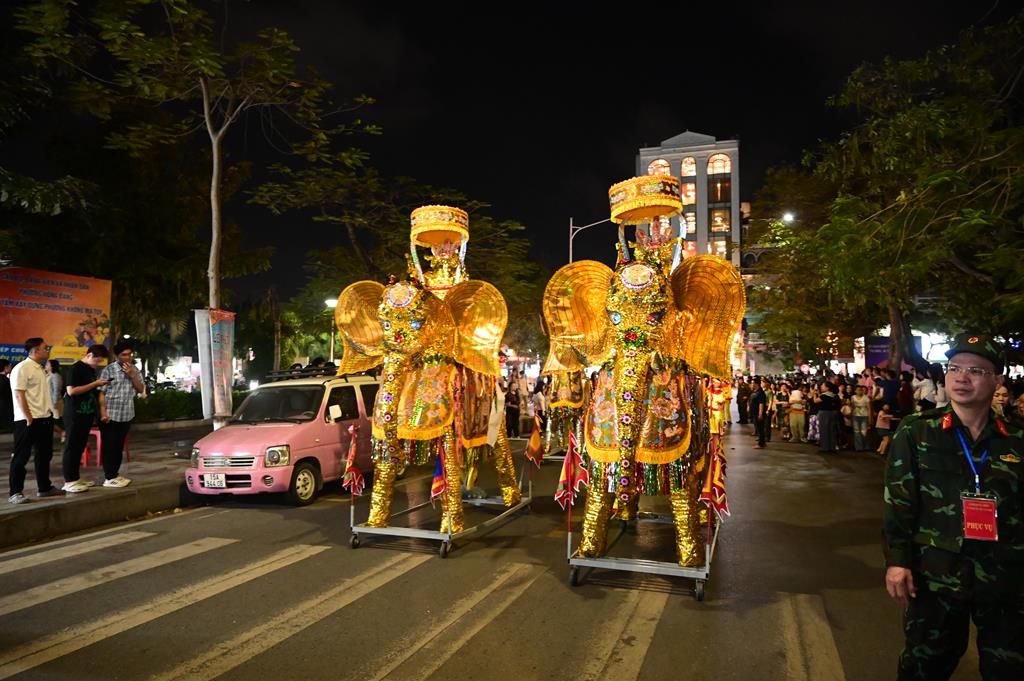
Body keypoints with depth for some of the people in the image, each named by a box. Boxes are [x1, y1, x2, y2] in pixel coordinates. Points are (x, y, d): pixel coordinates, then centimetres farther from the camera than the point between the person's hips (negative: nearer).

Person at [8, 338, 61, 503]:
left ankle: (44, 487, 25)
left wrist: (50, 413, 13)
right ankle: (15, 492, 7)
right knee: (21, 456, 0)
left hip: (45, 418, 9)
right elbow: (19, 395, -17)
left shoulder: (41, 368, 14)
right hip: (28, 420, -9)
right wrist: (29, 418, -19)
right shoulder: (22, 368, -12)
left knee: (44, 454, 15)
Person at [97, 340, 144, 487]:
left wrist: (132, 375, -9)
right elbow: (101, 392, -10)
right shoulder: (109, 369, -7)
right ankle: (109, 478, 4)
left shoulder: (134, 369, 9)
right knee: (109, 446, 0)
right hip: (110, 415, -5)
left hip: (126, 415, 6)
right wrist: (103, 411, -18)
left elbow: (141, 389, 5)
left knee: (119, 446, 14)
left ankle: (115, 474, 23)